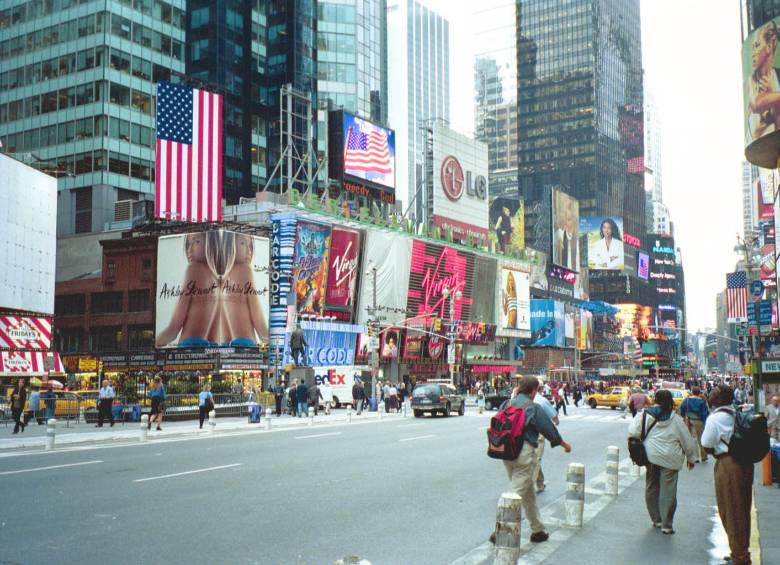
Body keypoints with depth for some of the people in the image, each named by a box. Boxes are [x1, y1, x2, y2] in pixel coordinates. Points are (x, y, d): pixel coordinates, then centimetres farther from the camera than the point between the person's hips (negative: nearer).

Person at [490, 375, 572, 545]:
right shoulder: (534, 408, -9)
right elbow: (549, 429, -1)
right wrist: (565, 444, 15)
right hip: (524, 453, -7)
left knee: (529, 493, 19)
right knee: (517, 494, -4)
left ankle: (538, 530, 27)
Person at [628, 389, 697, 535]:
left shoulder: (644, 415, 0)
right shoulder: (675, 419, -1)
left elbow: (633, 433, -6)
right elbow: (687, 440, 6)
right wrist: (691, 457, 20)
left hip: (651, 457, 2)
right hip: (670, 459, -2)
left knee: (651, 488, 16)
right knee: (668, 491, 2)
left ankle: (656, 519, 26)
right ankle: (666, 525, 4)